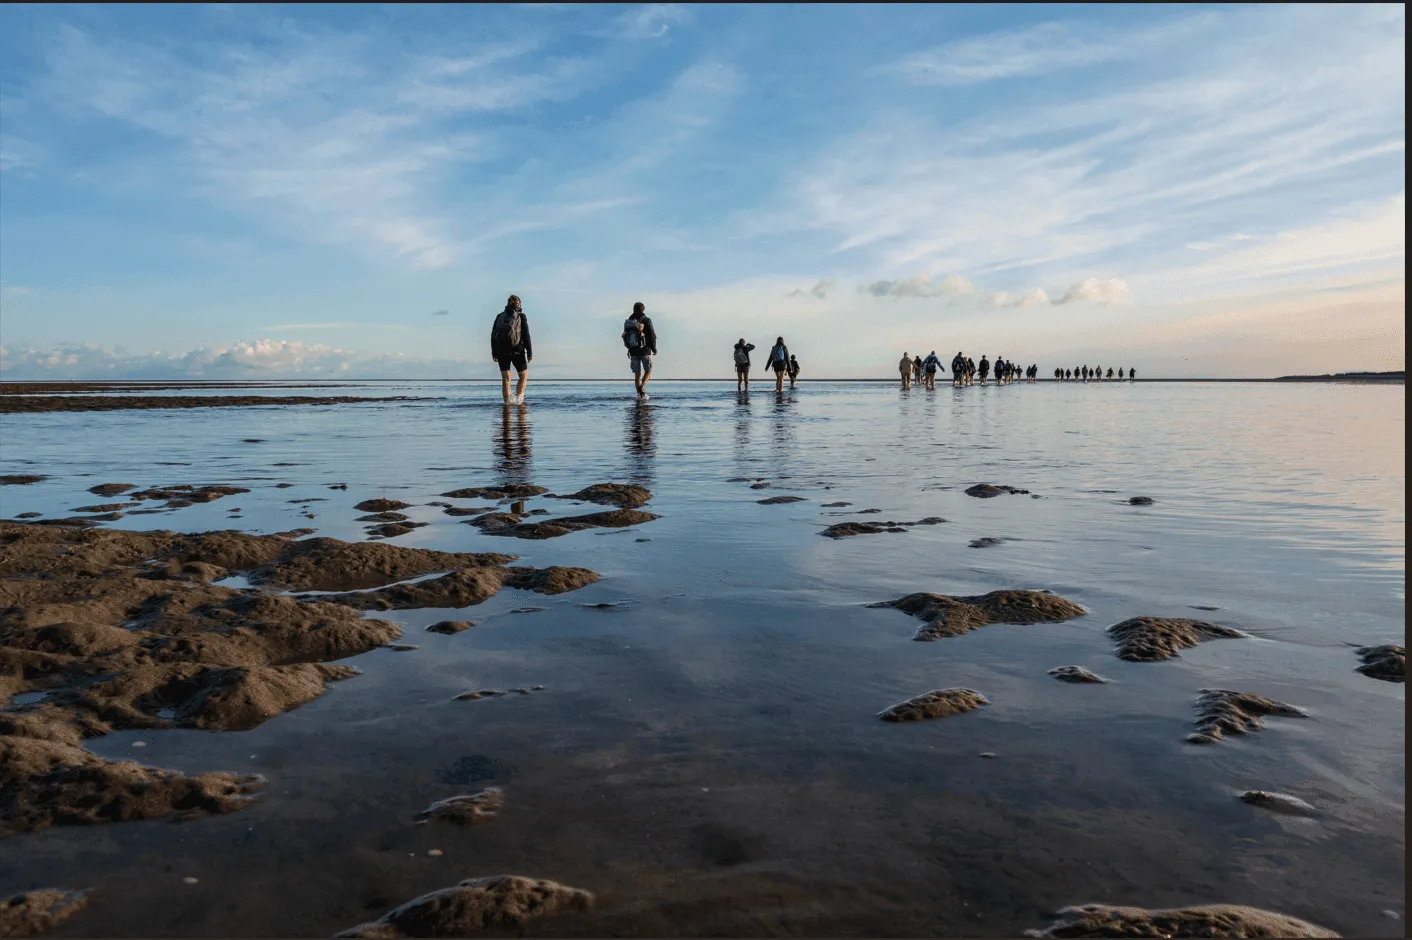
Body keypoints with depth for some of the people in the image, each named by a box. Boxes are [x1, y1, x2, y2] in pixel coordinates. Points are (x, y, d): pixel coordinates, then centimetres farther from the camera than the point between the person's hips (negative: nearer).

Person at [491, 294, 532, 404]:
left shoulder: (499, 316, 9)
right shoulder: (521, 316, -1)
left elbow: (493, 335, 6)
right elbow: (526, 336, -7)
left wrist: (494, 353, 10)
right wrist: (529, 353, -5)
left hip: (501, 351, 3)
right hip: (517, 350, -3)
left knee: (505, 378, 8)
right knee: (524, 375, 12)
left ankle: (508, 403, 4)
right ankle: (518, 398, -5)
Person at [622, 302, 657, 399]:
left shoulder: (627, 322, 5)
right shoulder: (646, 320, -8)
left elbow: (625, 337, 8)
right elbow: (652, 336, -10)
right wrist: (654, 348, 2)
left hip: (633, 351, 4)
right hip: (645, 351, -4)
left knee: (637, 374, 10)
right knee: (648, 371, 8)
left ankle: (639, 394, 4)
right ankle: (642, 387, -17)